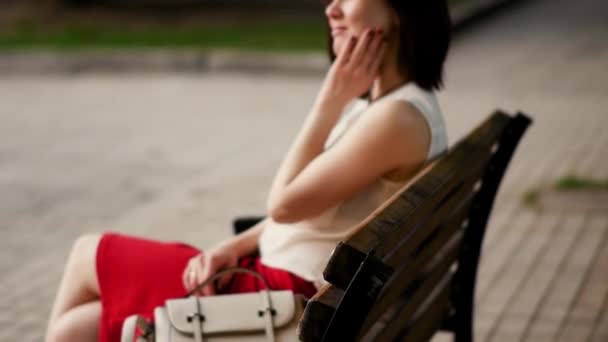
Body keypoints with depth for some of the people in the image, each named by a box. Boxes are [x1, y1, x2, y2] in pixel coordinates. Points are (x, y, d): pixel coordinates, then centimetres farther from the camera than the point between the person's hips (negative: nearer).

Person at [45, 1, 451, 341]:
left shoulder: (398, 118, -23)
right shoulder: (378, 106, 10)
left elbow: (285, 203, -18)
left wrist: (330, 100, -14)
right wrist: (232, 248, -2)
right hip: (278, 279, 9)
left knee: (90, 254, 6)